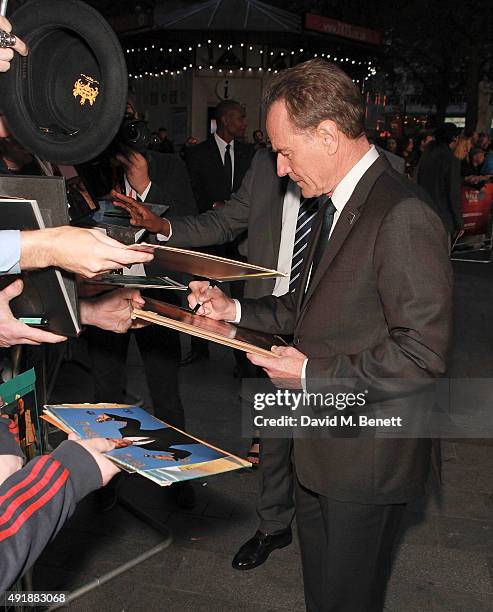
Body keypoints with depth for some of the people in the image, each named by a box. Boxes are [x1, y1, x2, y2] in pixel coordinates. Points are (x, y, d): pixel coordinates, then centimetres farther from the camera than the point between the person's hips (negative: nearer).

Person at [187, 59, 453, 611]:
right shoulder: (335, 205, 7)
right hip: (319, 445, 9)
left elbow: (423, 354, -26)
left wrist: (313, 373, -22)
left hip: (366, 458, -9)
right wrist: (236, 310, 6)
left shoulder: (402, 218, -24)